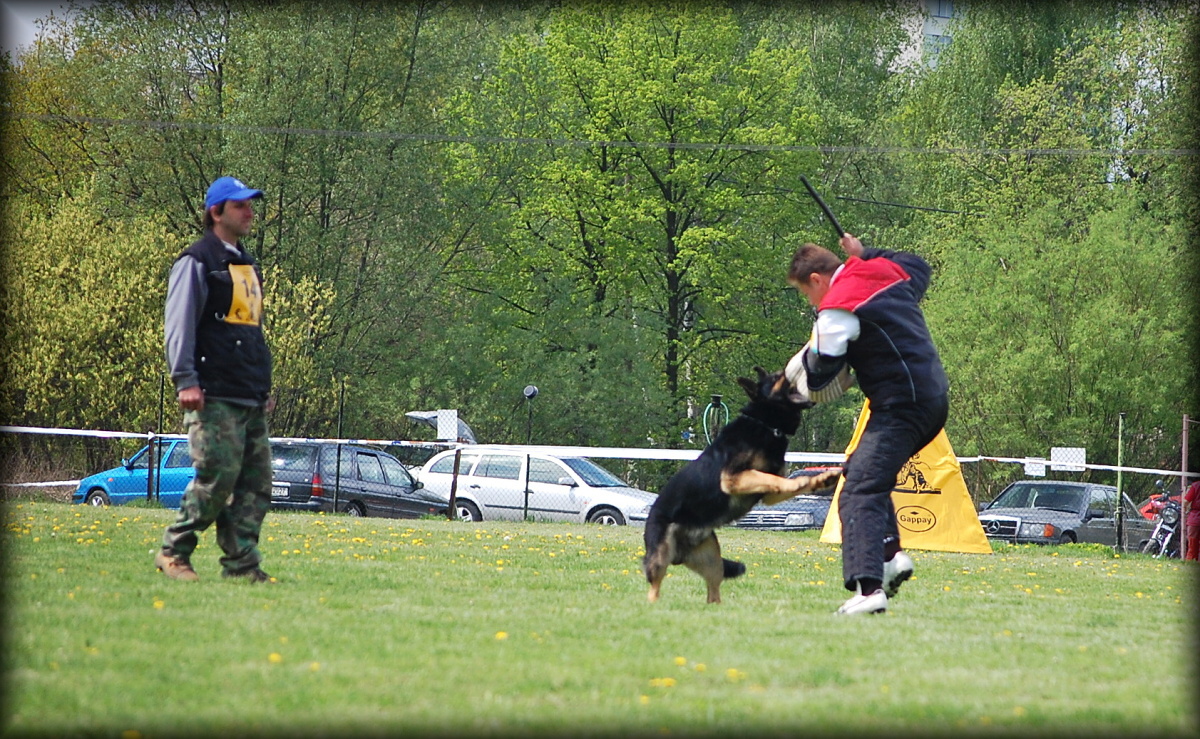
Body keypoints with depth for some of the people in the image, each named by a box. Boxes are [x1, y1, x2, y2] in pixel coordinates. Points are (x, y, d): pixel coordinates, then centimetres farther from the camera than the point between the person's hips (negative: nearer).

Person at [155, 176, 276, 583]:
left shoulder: (247, 266, 23)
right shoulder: (197, 262, -3)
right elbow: (179, 326, -9)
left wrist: (265, 387, 24)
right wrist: (185, 380, -18)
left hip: (251, 400, 8)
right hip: (215, 397, -8)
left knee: (256, 482, 1)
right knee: (218, 476, -13)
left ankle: (242, 563, 1)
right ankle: (173, 552, -2)